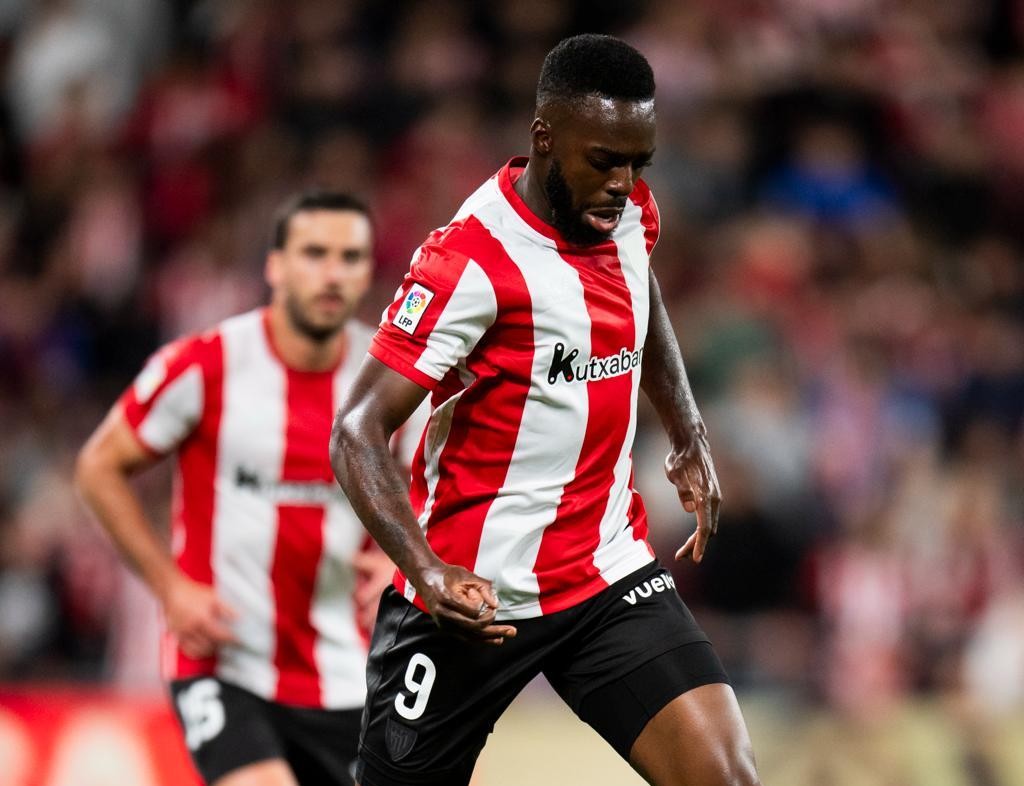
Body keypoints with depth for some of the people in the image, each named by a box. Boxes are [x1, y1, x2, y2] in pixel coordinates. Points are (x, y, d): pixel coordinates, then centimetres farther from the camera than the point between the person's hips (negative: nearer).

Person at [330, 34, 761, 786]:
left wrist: (690, 438, 19)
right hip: (473, 597, -5)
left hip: (608, 575, 5)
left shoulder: (629, 214, 1)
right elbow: (358, 432, -24)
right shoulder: (473, 263, -21)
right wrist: (429, 573, -37)